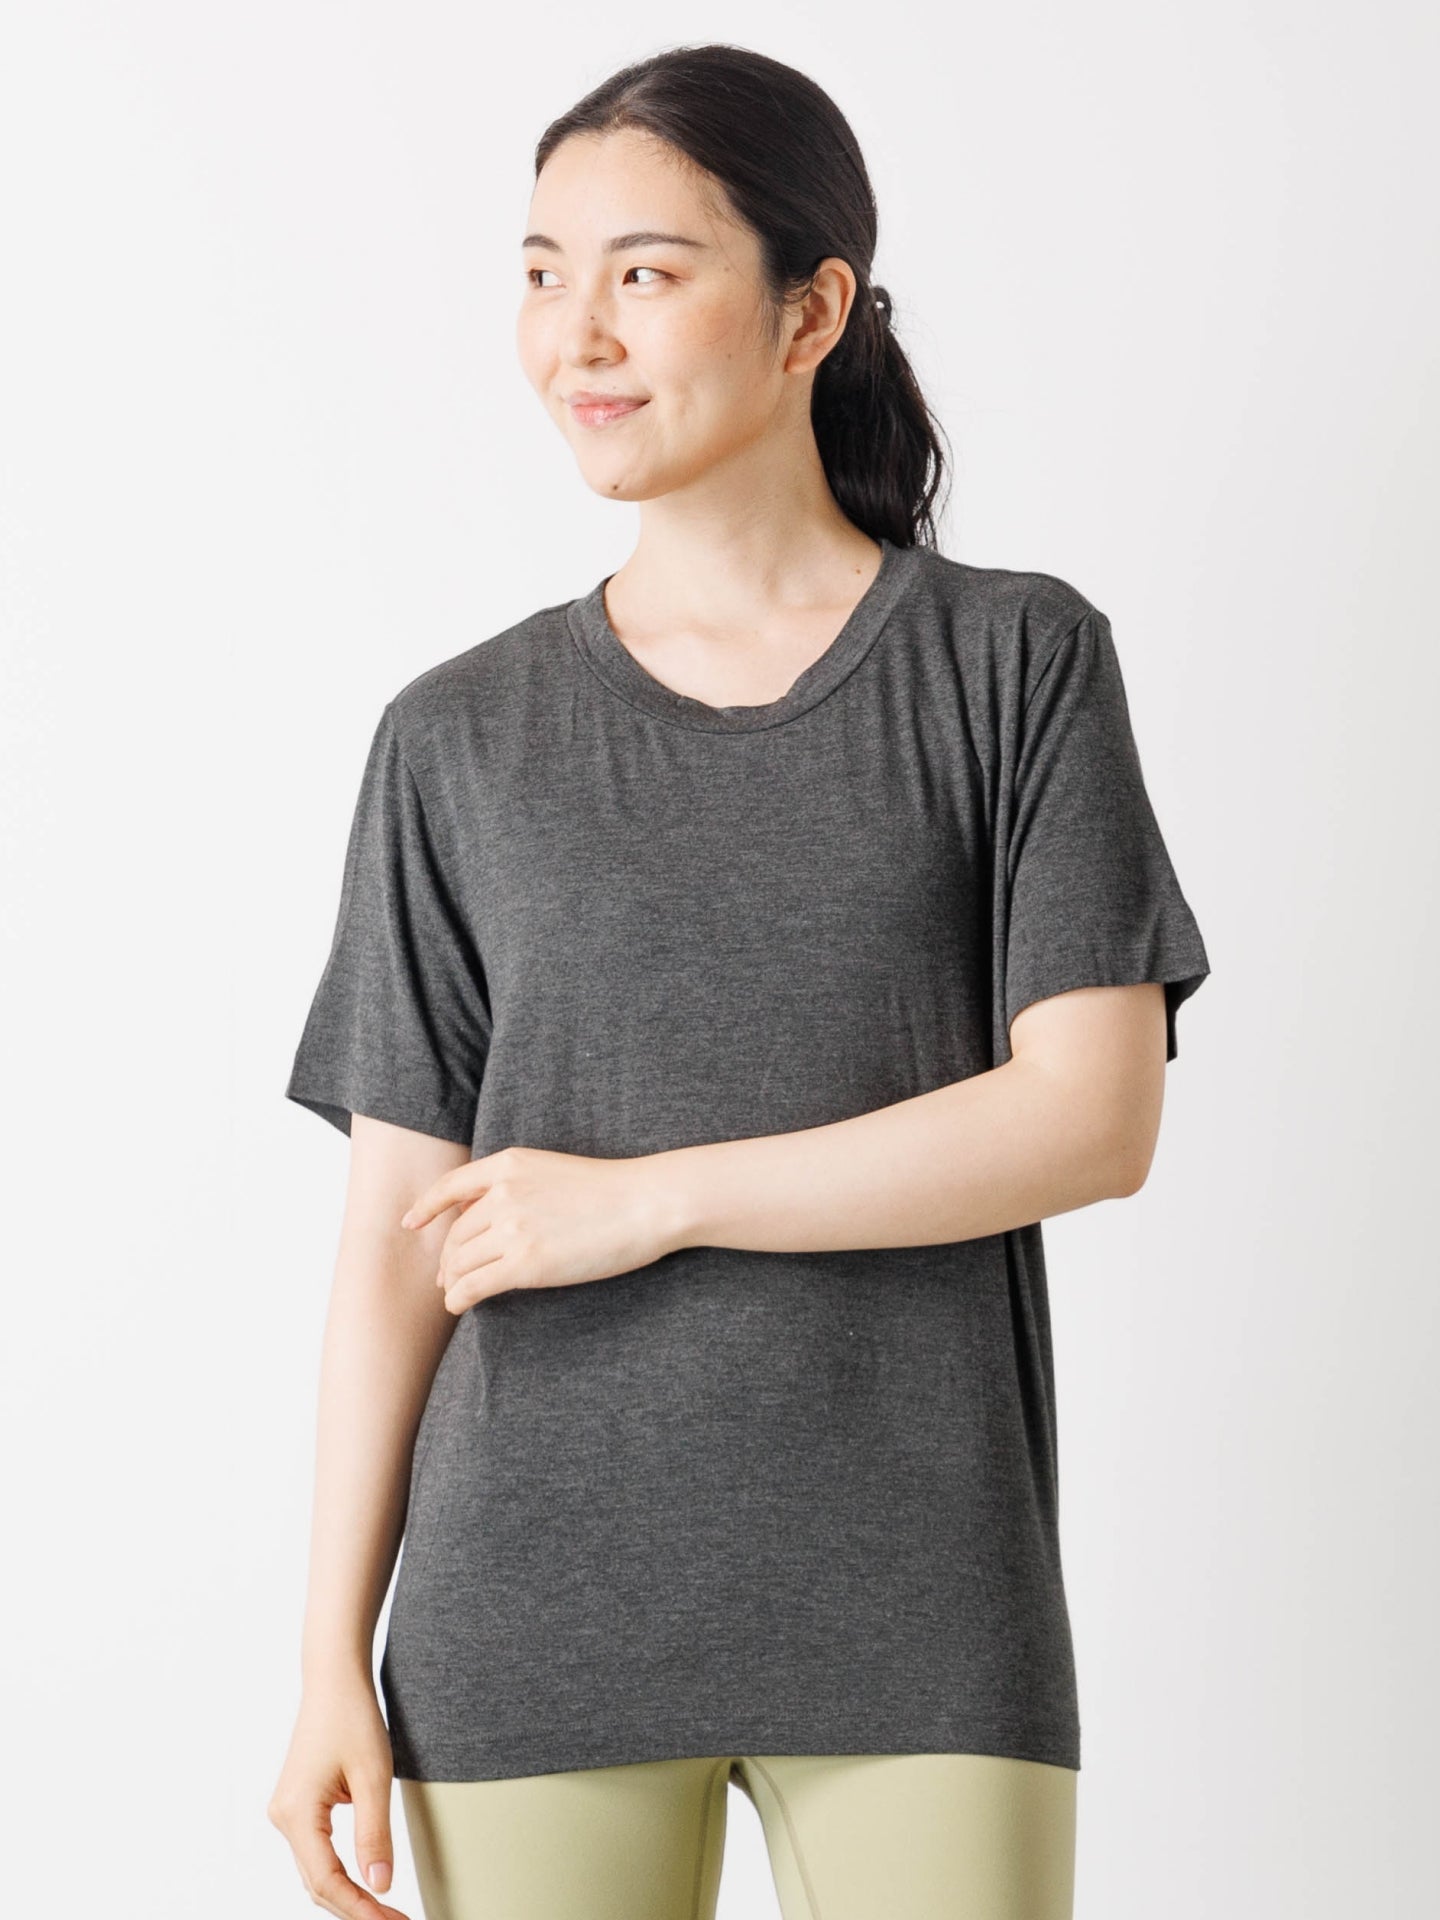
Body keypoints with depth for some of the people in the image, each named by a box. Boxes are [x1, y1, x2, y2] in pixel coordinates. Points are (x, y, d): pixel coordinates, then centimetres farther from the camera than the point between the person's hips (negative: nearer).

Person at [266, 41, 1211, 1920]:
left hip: (917, 1620, -1)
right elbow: (396, 1239, 5)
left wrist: (644, 1201, -10)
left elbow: (1097, 1117, -7)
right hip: (534, 1621, 1)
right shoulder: (462, 739, 6)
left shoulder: (1018, 661, 2)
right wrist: (331, 1661, 1)